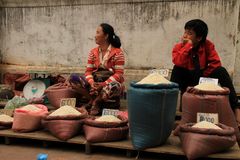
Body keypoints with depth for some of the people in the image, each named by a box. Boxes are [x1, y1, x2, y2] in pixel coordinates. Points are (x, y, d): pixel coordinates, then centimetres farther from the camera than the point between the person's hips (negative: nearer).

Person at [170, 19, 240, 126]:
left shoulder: (208, 45, -8)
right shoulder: (179, 47, -12)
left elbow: (216, 63, -13)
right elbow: (178, 63, -33)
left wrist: (202, 77, -19)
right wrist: (188, 45, -30)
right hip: (186, 79, -1)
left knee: (221, 71, -24)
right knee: (177, 69, -29)